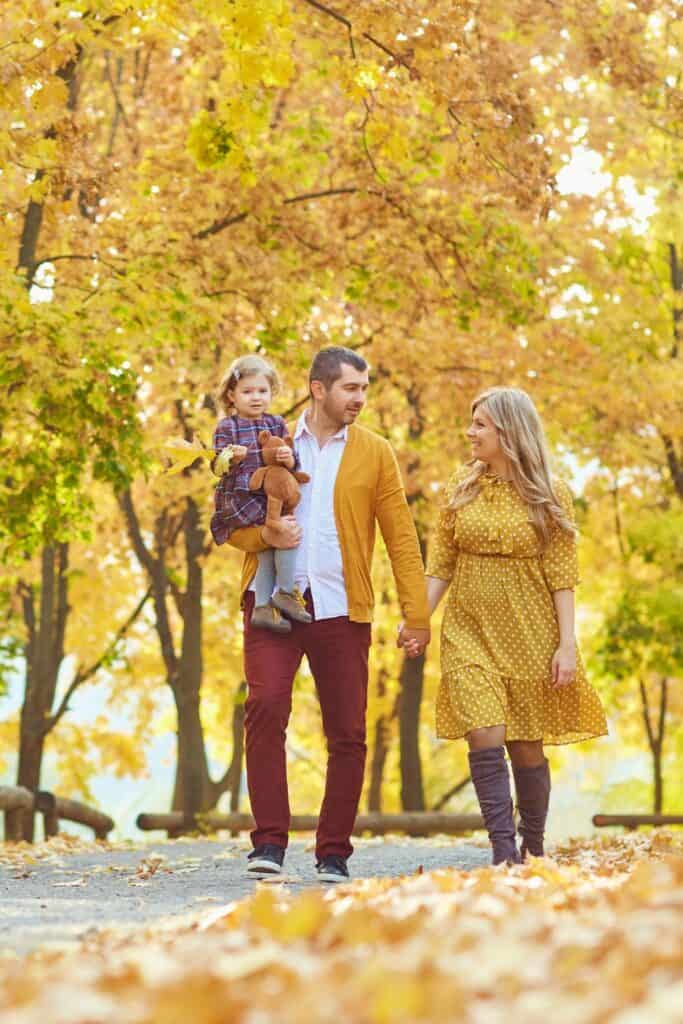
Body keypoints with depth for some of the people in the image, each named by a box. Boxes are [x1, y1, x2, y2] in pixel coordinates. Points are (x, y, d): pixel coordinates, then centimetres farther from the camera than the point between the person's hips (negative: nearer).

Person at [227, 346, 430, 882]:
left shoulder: (375, 452, 10)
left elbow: (401, 536, 7)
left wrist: (417, 615, 1)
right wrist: (265, 535, -10)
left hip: (341, 608, 1)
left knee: (348, 733, 1)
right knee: (265, 708, -18)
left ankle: (333, 853, 12)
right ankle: (270, 843, -12)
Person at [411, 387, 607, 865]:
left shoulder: (550, 494, -3)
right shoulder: (463, 485, 5)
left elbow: (562, 576, -5)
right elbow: (441, 563, 7)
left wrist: (567, 644, -10)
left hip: (529, 637, -2)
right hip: (469, 633, 2)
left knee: (526, 747, 6)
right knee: (485, 739, -13)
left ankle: (534, 851, 24)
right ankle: (504, 855, -12)